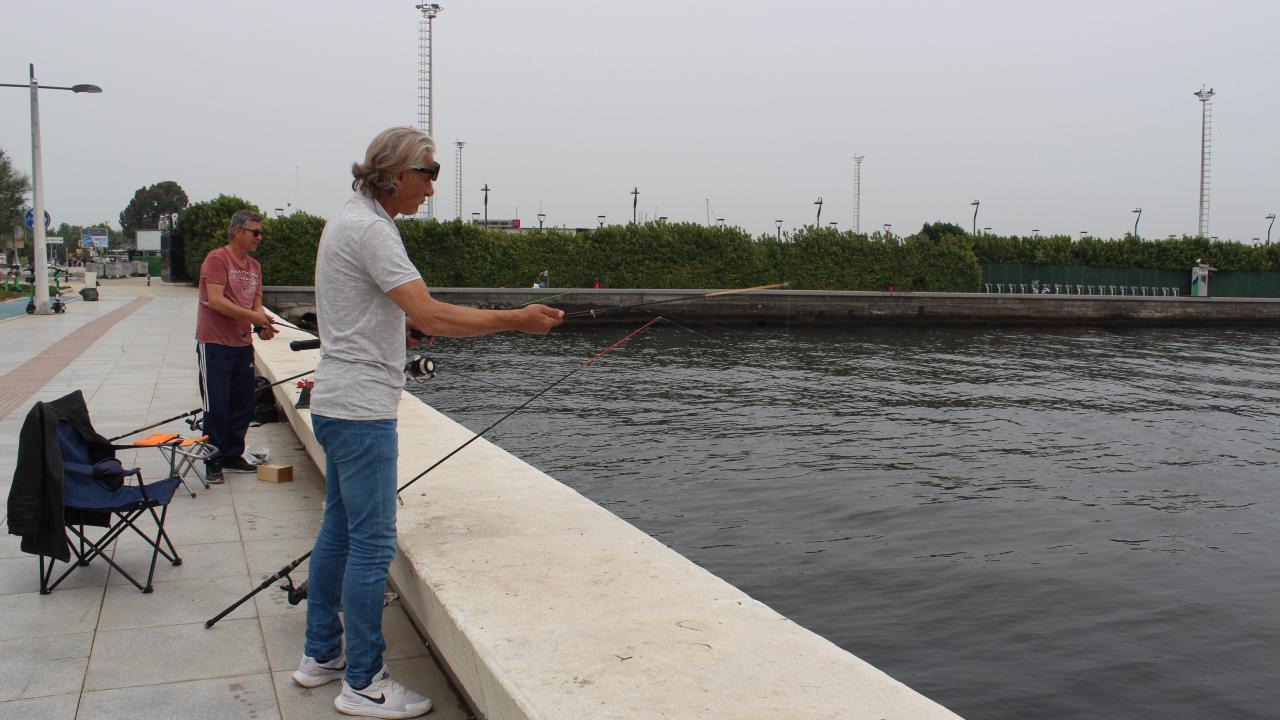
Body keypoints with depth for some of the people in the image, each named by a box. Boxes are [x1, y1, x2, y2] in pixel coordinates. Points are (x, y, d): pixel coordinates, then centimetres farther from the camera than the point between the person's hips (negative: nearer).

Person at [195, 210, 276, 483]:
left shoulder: (255, 266, 14)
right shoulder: (217, 259, -10)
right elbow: (215, 301, -19)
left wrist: (263, 325, -8)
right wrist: (252, 316, -22)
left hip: (243, 344, 7)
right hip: (214, 343, -7)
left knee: (243, 404, 11)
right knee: (216, 406, -2)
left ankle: (233, 455, 24)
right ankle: (213, 462, 8)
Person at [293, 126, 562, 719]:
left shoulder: (349, 220, 15)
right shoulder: (370, 229, -17)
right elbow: (432, 316, -25)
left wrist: (405, 323, 8)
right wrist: (516, 320, -20)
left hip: (337, 403, 11)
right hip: (360, 408, -11)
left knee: (338, 530, 17)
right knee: (372, 543, -4)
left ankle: (320, 655, 29)